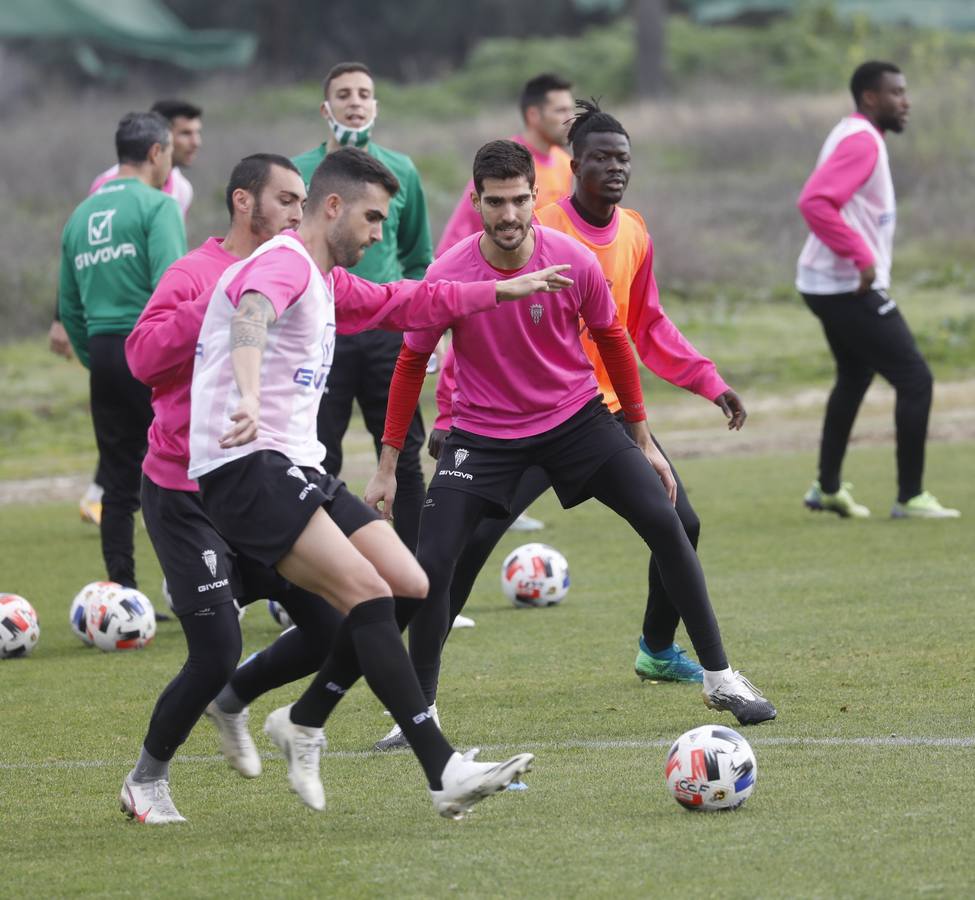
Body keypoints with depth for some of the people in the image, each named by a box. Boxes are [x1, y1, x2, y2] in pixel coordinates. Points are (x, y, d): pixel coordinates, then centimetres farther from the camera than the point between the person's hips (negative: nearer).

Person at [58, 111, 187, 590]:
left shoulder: (81, 215, 16)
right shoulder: (156, 206, -5)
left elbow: (69, 306, 18)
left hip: (104, 353, 6)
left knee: (119, 484, 8)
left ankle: (122, 592, 7)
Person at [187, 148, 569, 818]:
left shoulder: (328, 283, 22)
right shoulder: (284, 263, -11)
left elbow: (407, 304, 39)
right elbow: (251, 315, -34)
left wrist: (502, 291, 34)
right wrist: (248, 399, -54)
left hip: (298, 467, 10)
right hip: (247, 466, -10)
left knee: (411, 588, 1)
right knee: (368, 594, -21)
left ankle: (303, 725, 17)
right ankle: (444, 772, -26)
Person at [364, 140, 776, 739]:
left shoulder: (576, 262, -15)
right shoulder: (448, 277, -18)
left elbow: (612, 342, 2)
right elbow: (412, 364, -4)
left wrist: (643, 440, 8)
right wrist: (388, 468, -2)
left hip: (575, 415, 1)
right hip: (483, 434, -1)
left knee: (664, 524, -10)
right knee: (433, 562, -14)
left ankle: (720, 678, 3)